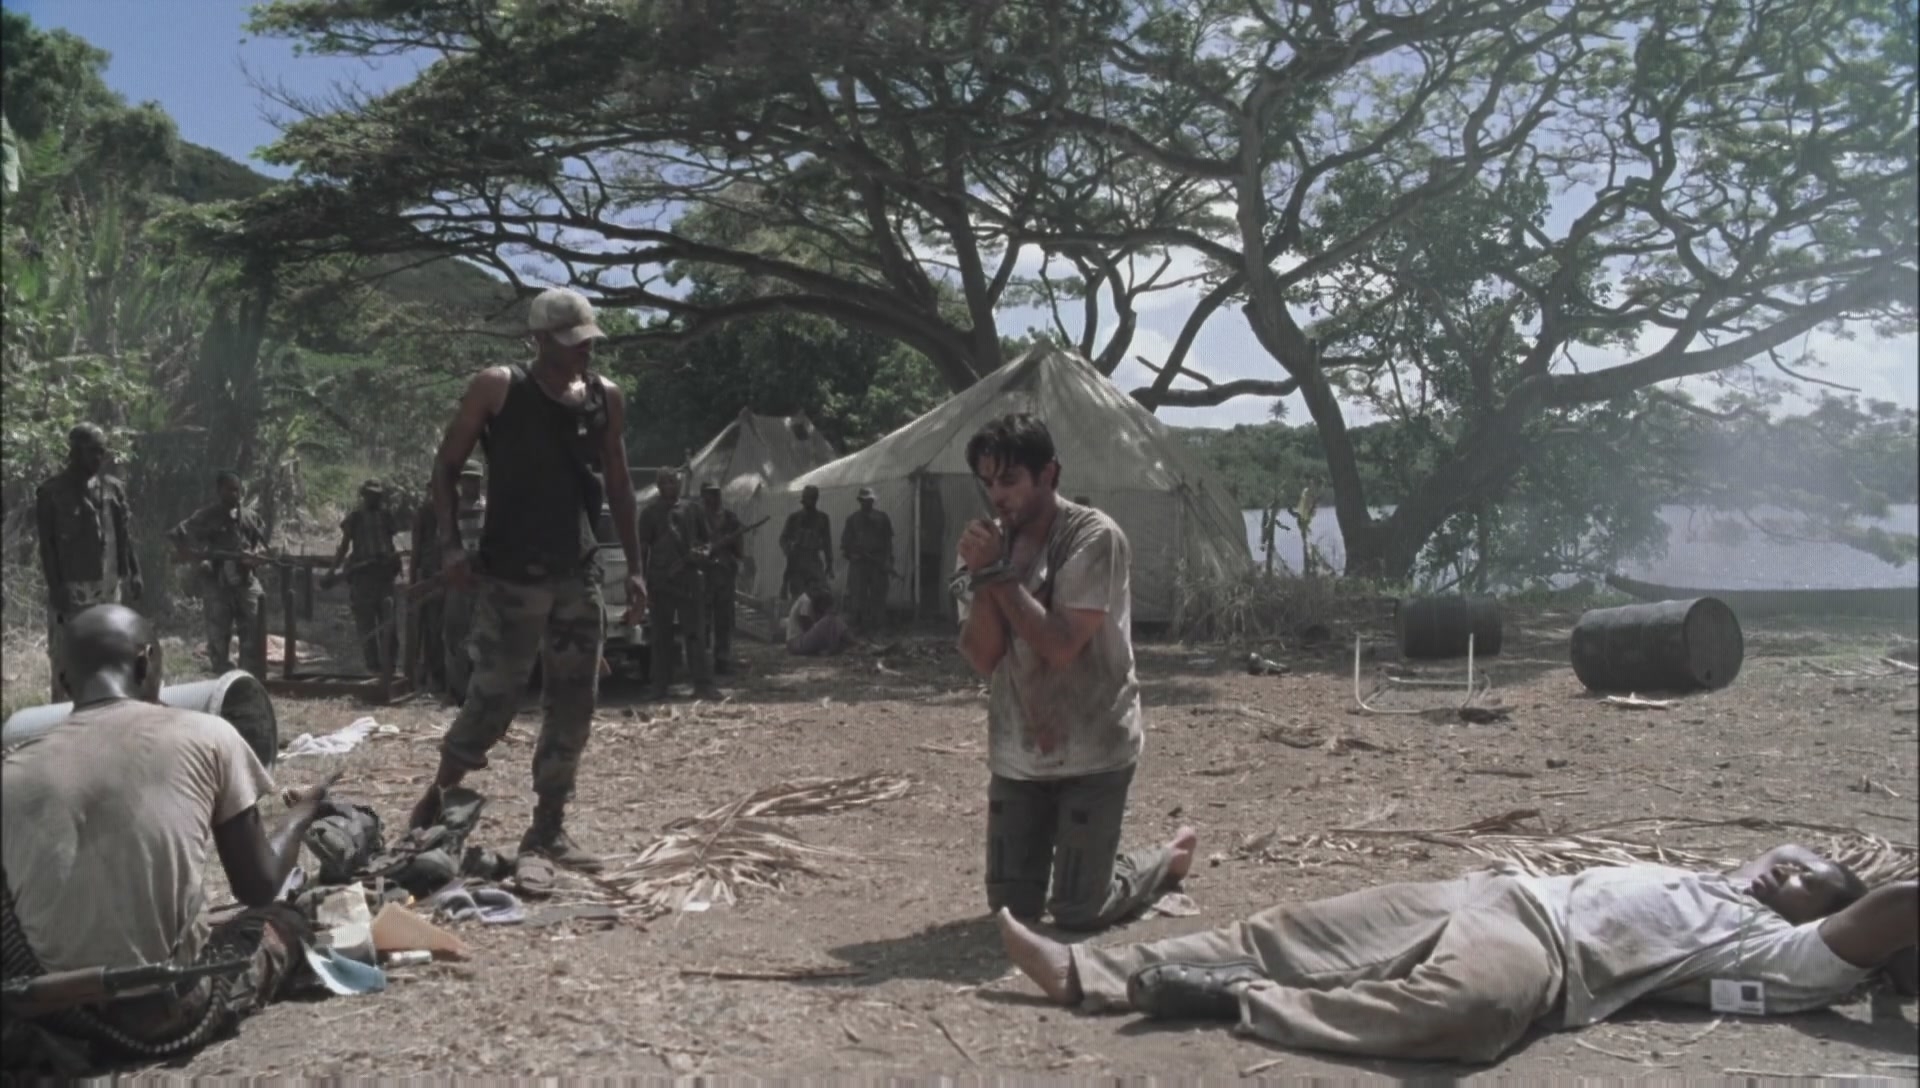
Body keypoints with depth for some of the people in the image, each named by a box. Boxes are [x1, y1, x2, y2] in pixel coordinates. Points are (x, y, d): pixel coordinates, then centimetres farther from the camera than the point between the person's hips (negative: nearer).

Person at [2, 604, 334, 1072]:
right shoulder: (205, 736, -7)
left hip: (56, 1015, 2)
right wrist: (301, 814, 21)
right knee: (284, 921, 25)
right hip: (173, 1012, -2)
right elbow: (259, 888, 2)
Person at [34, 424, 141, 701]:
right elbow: (47, 545, -4)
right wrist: (56, 588, -10)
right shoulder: (51, 491, -3)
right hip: (69, 588, -4)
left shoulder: (113, 488, 9)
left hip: (107, 586, 4)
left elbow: (125, 535, 12)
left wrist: (133, 573, 5)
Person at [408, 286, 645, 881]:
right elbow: (447, 467, -2)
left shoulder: (606, 398, 6)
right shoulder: (497, 388, -6)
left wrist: (634, 567, 8)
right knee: (493, 700, -5)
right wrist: (450, 544, -14)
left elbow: (618, 486, 13)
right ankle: (435, 800, 21)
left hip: (580, 572, 5)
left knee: (573, 706, 5)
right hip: (511, 576, -4)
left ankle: (547, 831, 17)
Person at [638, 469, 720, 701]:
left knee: (696, 632, -1)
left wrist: (702, 552, 0)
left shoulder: (690, 510, 12)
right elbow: (642, 548, 1)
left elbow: (704, 539, 21)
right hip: (662, 580, -2)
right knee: (661, 634, 4)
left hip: (690, 578, 2)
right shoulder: (651, 513, 3)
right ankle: (660, 684, 11)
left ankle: (703, 684, -2)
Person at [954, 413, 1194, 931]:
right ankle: (1083, 857, 38)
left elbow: (1061, 646, -24)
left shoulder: (1094, 537, -16)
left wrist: (1000, 574, -21)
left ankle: (1169, 857, 26)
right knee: (1011, 904, 9)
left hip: (1092, 752, -6)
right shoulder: (991, 545, 1)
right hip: (1017, 754, 6)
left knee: (1076, 912, -1)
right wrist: (980, 577, -18)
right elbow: (982, 659, -6)